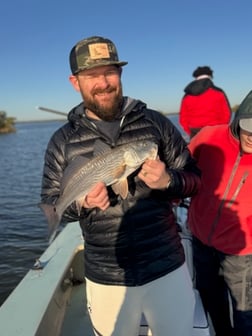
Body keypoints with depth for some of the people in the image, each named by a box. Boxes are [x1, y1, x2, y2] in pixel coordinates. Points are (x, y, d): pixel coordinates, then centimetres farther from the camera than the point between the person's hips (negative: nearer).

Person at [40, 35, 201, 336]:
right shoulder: (63, 140, -2)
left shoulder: (155, 122, -3)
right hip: (106, 279, 0)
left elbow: (194, 178, 2)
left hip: (167, 268, 1)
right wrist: (81, 203, -18)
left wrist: (168, 180, -20)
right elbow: (50, 204, 3)